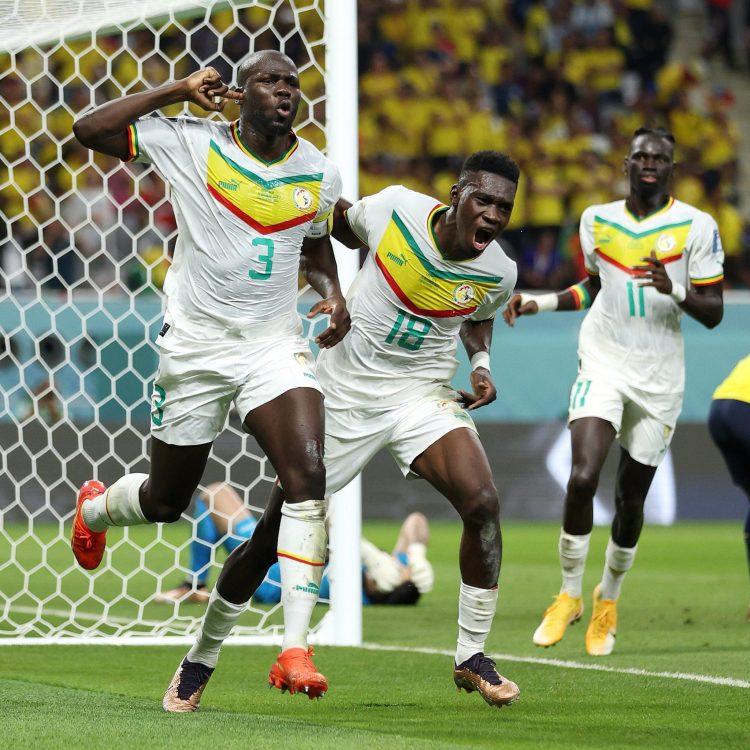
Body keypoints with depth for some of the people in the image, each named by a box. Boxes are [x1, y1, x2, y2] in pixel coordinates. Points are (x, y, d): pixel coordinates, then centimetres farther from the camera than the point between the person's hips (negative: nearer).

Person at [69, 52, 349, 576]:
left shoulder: (320, 173, 2)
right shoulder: (192, 144, -8)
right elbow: (90, 130, -12)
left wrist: (333, 293, 1)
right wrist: (178, 92, -14)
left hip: (275, 346, 1)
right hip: (194, 349, -1)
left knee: (309, 478, -25)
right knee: (166, 502, 15)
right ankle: (94, 508, 51)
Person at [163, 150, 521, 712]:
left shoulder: (498, 272, -11)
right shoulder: (394, 209, -15)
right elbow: (345, 227, 11)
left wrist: (481, 363, -2)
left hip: (422, 394, 0)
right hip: (343, 389, 0)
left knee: (483, 503, -26)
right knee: (272, 536, 1)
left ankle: (472, 657, -10)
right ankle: (200, 661, 21)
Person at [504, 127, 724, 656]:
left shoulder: (695, 227, -4)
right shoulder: (597, 221, 7)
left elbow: (713, 313, -4)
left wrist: (674, 291, -23)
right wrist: (539, 303, 13)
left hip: (659, 377, -1)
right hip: (603, 366, 1)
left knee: (631, 498, 6)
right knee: (583, 477, -20)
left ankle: (608, 601, 30)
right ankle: (569, 595, -2)